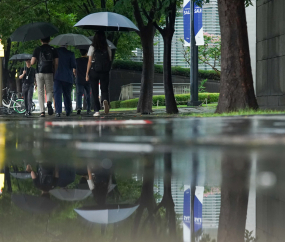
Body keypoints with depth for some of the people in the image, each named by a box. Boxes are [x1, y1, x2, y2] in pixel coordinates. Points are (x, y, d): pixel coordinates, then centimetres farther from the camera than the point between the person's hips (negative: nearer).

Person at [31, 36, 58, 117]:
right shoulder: (53, 50, 6)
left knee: (40, 92, 5)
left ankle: (42, 111, -2)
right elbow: (56, 63, 1)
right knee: (49, 90, 11)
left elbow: (32, 62, -2)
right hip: (49, 73, 1)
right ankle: (49, 102, -22)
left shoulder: (37, 49, 3)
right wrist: (54, 71, 13)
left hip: (39, 72, -1)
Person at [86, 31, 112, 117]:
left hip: (94, 71, -1)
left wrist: (87, 74, 0)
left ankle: (97, 111, 2)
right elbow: (110, 61, 4)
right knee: (104, 90, 6)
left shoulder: (92, 48, -3)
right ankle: (105, 100, -27)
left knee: (95, 92, 6)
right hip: (105, 72, 2)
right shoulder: (107, 48, 4)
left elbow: (89, 61, -3)